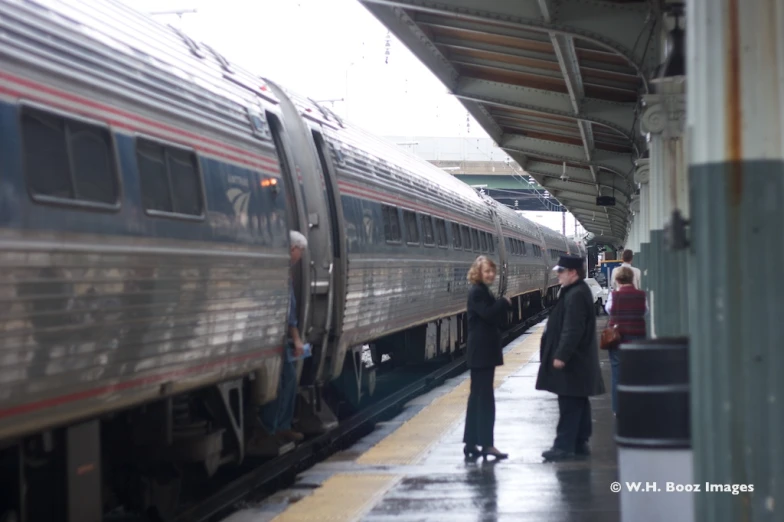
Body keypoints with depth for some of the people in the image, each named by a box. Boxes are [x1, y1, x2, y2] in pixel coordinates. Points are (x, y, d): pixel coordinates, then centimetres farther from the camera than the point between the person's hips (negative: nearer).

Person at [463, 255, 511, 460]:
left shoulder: (483, 291, 17)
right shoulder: (477, 292, -13)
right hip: (481, 352, -10)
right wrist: (504, 302, -10)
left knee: (477, 397, 11)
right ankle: (486, 444, -6)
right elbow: (488, 314, -25)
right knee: (485, 397, -8)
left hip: (483, 352, 10)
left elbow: (494, 319, 15)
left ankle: (471, 443, 14)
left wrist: (501, 305, -4)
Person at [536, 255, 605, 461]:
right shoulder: (577, 292, 15)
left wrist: (561, 355, -23)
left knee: (569, 404, -8)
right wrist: (562, 354, 21)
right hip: (579, 360, 11)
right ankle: (580, 443, 20)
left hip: (572, 361, -11)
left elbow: (572, 330, -24)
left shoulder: (575, 295, -19)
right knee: (579, 403, 14)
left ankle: (564, 446, -7)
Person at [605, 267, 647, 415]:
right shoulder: (641, 295, -6)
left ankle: (618, 409, 6)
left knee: (617, 371, 5)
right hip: (637, 335, 1)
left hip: (617, 335, -1)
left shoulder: (614, 295, -9)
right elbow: (645, 311, 8)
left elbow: (608, 308, 8)